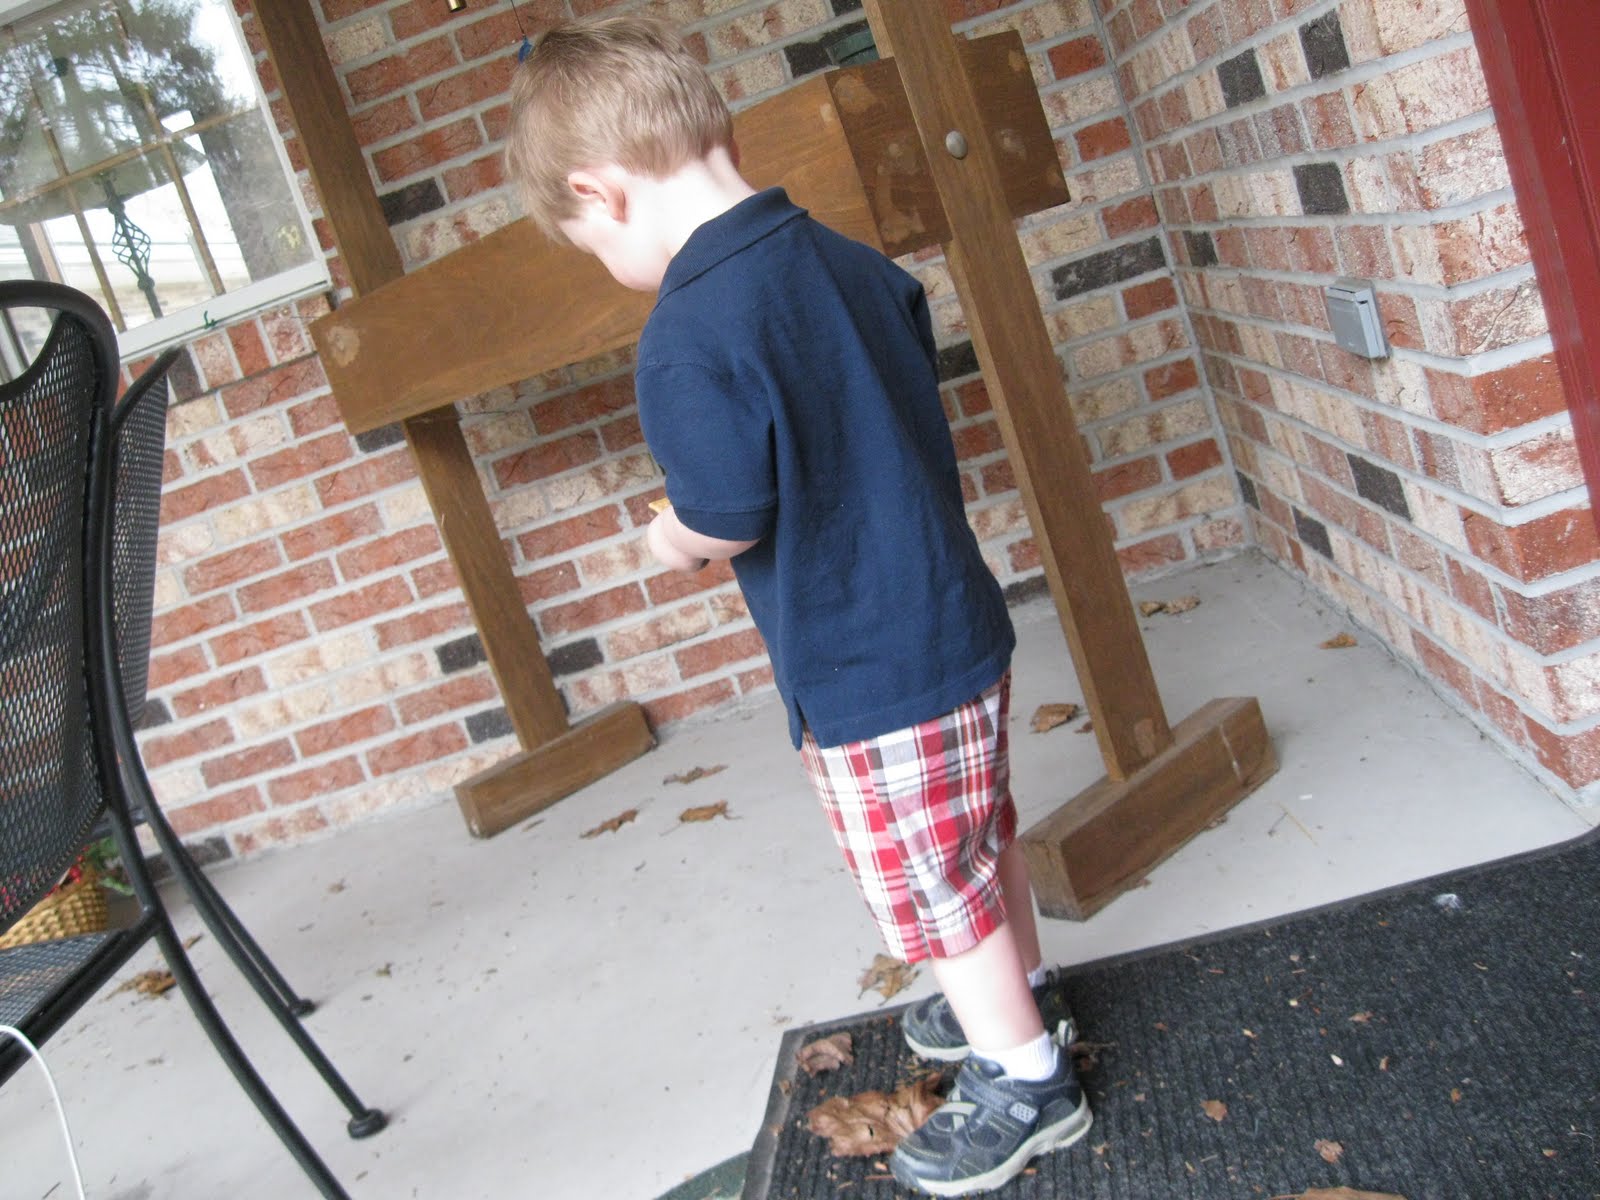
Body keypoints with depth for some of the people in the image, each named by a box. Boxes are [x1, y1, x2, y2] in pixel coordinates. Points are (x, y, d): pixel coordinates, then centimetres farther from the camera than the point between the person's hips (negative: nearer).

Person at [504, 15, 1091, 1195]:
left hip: (871, 679, -8)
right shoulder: (850, 258, 1)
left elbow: (725, 522, -22)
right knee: (981, 838, 27)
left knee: (932, 891, 13)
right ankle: (1022, 996, 50)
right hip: (961, 624, 8)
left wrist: (667, 539, -1)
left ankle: (1027, 1085, 32)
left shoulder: (687, 334, -24)